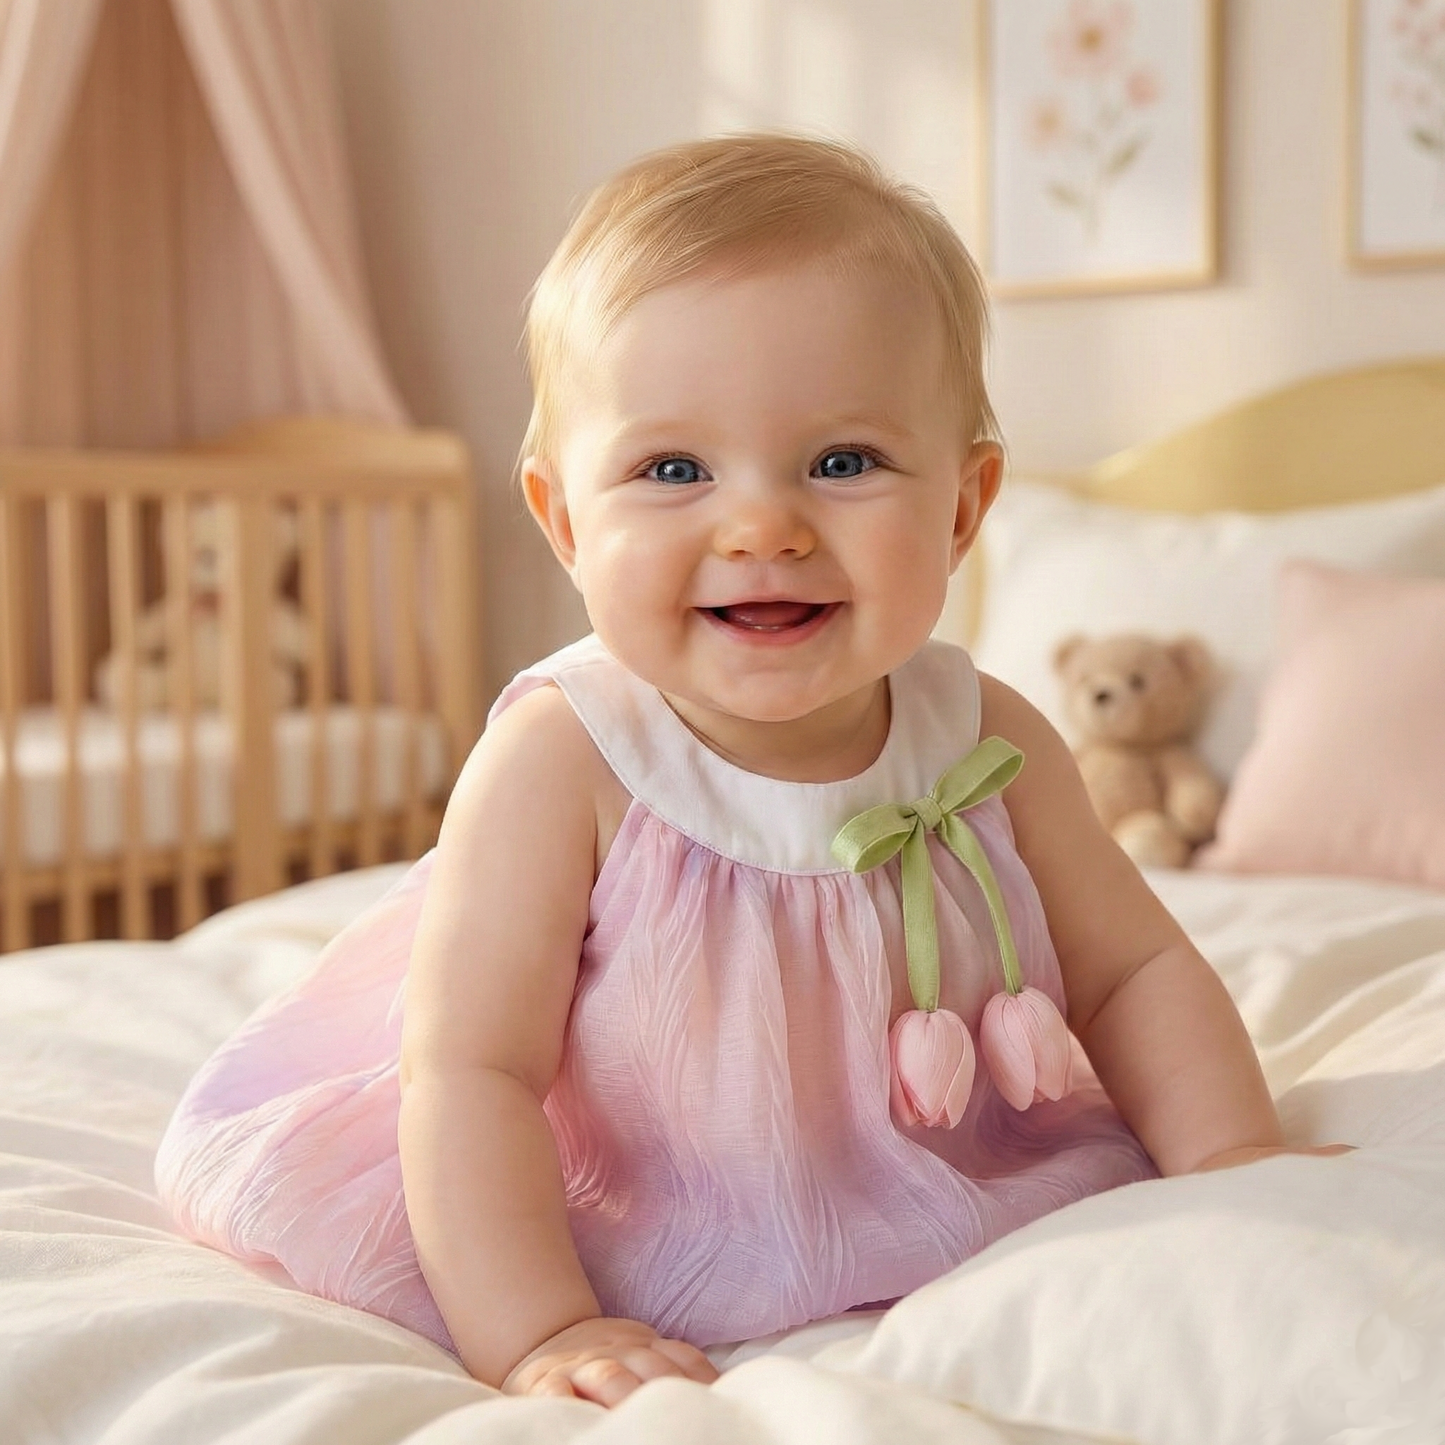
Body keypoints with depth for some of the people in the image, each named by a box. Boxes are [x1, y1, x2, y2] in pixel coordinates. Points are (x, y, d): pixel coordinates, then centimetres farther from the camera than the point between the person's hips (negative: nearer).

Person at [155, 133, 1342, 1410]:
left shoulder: (988, 745, -13)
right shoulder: (557, 766, -27)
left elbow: (1136, 973, -1)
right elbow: (474, 1073, -27)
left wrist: (1236, 1161, -14)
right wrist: (538, 1336, -33)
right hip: (617, 1243, -3)